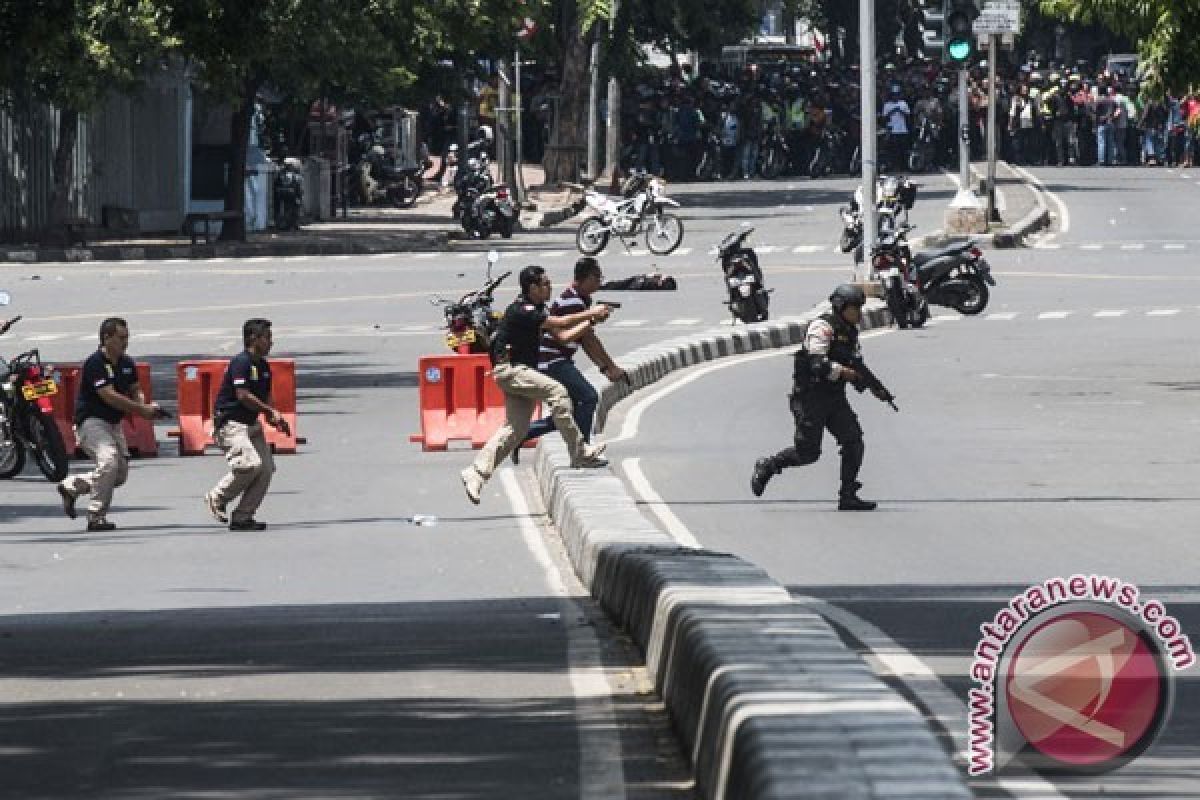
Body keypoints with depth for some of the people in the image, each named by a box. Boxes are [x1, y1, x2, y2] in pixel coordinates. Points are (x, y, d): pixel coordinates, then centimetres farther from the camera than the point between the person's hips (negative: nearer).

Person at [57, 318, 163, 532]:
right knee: (109, 461, -27)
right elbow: (110, 397, -24)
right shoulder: (95, 363, -18)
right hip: (91, 421, -8)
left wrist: (145, 407, -8)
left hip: (113, 424, 8)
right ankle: (96, 517, -19)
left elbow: (135, 391, 16)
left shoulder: (127, 364, 7)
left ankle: (71, 485, 27)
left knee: (120, 474, 6)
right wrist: (143, 410, -22)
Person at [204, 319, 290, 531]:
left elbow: (266, 398, 18)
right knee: (251, 464, -24)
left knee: (266, 469, -1)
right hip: (230, 423, -9)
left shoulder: (264, 366, 12)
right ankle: (217, 498, -3)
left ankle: (242, 517, 5)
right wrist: (271, 412, -16)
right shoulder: (241, 362, -15)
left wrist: (276, 420, 0)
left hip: (252, 425, 9)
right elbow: (243, 396, -21)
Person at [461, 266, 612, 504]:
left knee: (516, 429, 5)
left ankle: (476, 473, 8)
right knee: (557, 391, -22)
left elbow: (563, 336, 14)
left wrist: (591, 321, 6)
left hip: (520, 372, 10)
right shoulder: (521, 311, -16)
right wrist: (590, 313, -12)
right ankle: (580, 454, -21)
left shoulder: (536, 310, 15)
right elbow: (559, 323, -21)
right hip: (510, 370, -10)